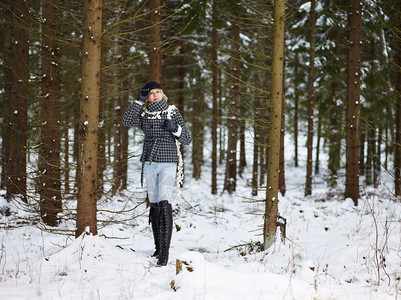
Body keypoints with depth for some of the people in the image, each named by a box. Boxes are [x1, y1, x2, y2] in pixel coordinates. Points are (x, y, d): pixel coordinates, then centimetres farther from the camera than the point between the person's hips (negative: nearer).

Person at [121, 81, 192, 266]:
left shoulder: (173, 112, 2)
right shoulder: (144, 114, 7)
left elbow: (187, 140, 2)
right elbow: (127, 121, -13)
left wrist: (176, 129, -17)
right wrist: (139, 100, -14)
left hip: (168, 163, -3)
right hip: (149, 164, 3)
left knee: (164, 204, -17)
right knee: (154, 205, 7)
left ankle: (165, 250, -21)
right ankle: (158, 247, 17)